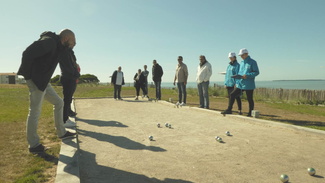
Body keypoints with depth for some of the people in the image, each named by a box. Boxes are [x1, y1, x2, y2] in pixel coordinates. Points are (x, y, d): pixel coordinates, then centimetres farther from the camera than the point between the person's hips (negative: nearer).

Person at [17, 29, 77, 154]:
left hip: (43, 81, 10)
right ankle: (33, 145, 9)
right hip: (36, 81, -10)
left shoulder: (57, 45, 13)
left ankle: (61, 133, 23)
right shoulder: (49, 41, -16)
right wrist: (28, 75, -17)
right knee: (35, 112, -3)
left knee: (58, 103, 14)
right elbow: (28, 53, -25)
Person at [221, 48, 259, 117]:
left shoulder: (252, 62, -6)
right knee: (232, 95, -1)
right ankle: (229, 109, 6)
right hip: (240, 84, 7)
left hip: (249, 85, -6)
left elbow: (257, 72, -10)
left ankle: (250, 113, 16)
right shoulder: (242, 62, 15)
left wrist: (247, 76, -21)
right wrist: (237, 76, 2)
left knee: (249, 99, 3)